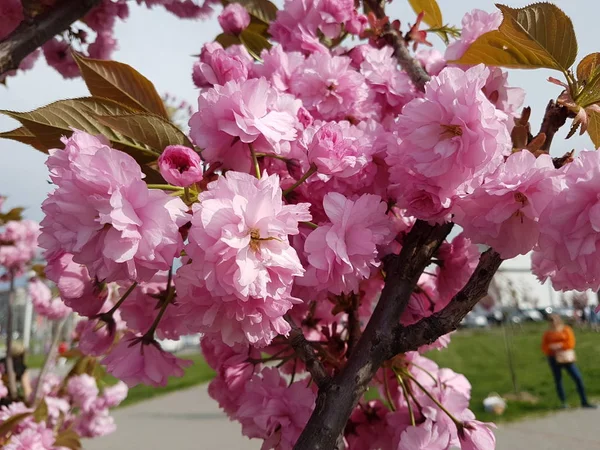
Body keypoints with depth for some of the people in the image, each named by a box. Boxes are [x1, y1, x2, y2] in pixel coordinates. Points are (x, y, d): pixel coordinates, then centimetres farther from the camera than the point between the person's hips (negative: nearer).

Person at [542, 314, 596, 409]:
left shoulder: (566, 330, 3)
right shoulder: (547, 334, 7)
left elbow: (571, 343, -7)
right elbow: (544, 348, 3)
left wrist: (560, 345, -17)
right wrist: (552, 347, -16)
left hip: (567, 359, -1)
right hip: (554, 359, 1)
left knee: (578, 378, -6)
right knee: (558, 380, 3)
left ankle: (584, 402, 1)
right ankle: (563, 402, 12)